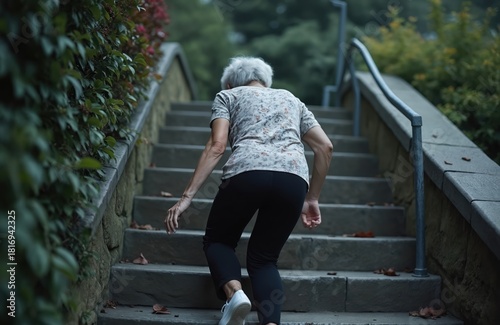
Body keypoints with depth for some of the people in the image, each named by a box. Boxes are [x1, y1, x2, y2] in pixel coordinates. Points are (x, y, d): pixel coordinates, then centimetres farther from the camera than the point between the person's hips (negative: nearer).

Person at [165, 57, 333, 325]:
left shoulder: (228, 95, 24)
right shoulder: (290, 99, 34)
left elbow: (216, 146, 6)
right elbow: (325, 147, 24)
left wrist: (187, 197, 2)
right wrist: (311, 199, 29)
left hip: (247, 172, -3)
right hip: (294, 178, 3)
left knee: (217, 241, 21)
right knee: (264, 257, 17)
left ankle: (233, 291, -9)